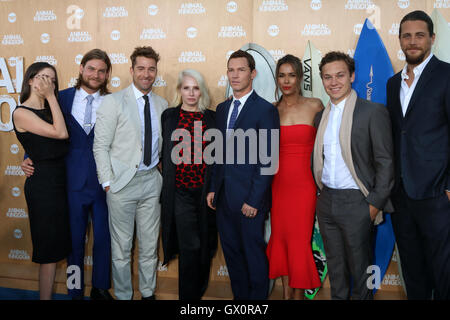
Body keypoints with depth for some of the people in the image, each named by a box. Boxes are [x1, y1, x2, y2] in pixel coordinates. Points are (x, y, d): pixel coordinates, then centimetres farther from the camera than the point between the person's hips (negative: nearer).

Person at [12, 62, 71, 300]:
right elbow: (61, 133, -20)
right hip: (43, 184, -8)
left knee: (60, 244, 15)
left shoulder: (49, 110, 12)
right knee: (50, 248, 2)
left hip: (60, 180, 8)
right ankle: (45, 296, 17)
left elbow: (62, 143, 3)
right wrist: (51, 98, -14)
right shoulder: (21, 113, -9)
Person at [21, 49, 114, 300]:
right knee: (75, 240, 13)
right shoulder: (62, 98, 1)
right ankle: (76, 292, 31)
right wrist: (30, 158, -5)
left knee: (104, 238, 12)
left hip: (104, 183, 0)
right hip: (73, 182, 0)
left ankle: (101, 288, 33)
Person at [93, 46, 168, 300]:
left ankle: (149, 292, 30)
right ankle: (123, 295, 25)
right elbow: (101, 146, -7)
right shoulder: (113, 102, -5)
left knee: (150, 245, 13)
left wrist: (161, 172, 6)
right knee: (122, 246, 7)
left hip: (152, 181, 4)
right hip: (122, 182, -4)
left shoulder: (162, 104, 9)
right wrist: (108, 182, -11)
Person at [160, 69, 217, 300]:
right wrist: (166, 187, 0)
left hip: (205, 191, 2)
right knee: (190, 246, -3)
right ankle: (188, 295, 14)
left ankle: (199, 291, 33)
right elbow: (164, 153, 5)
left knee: (205, 245, 11)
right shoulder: (168, 116, 4)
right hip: (180, 191, -2)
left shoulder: (212, 118, 6)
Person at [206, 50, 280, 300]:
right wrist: (213, 188, 10)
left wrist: (254, 200, -16)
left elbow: (268, 160, -13)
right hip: (224, 195, 7)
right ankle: (240, 296, 33)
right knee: (231, 251, 16)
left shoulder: (265, 110, -9)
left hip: (249, 197, -6)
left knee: (254, 253, 6)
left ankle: (258, 297, 25)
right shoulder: (222, 109, 12)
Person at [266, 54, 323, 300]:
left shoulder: (314, 106, -1)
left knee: (299, 241, 2)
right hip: (278, 183, 3)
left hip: (303, 183, -3)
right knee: (280, 238, 11)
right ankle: (286, 291, 28)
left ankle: (299, 293, 21)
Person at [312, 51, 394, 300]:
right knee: (334, 264, 17)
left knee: (359, 266, 8)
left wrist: (375, 203, -13)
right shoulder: (321, 117, 11)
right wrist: (319, 191, 7)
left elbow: (385, 162, -10)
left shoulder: (373, 112, -7)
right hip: (326, 201, 6)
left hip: (356, 202, -5)